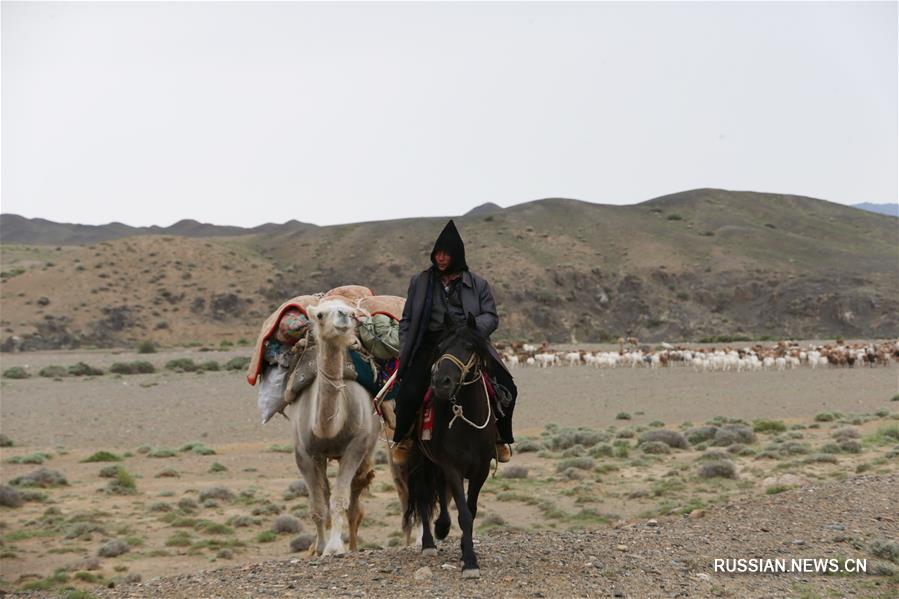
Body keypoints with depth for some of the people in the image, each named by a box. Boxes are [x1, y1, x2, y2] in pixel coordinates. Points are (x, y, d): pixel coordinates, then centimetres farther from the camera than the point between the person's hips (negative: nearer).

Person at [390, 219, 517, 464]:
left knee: (506, 389, -14)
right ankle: (403, 438, 7)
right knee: (409, 392, -23)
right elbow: (406, 321, 14)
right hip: (429, 346, 0)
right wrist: (405, 353, 1)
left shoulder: (478, 284, 10)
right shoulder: (419, 281, 12)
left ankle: (501, 439, 11)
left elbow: (491, 317, 4)